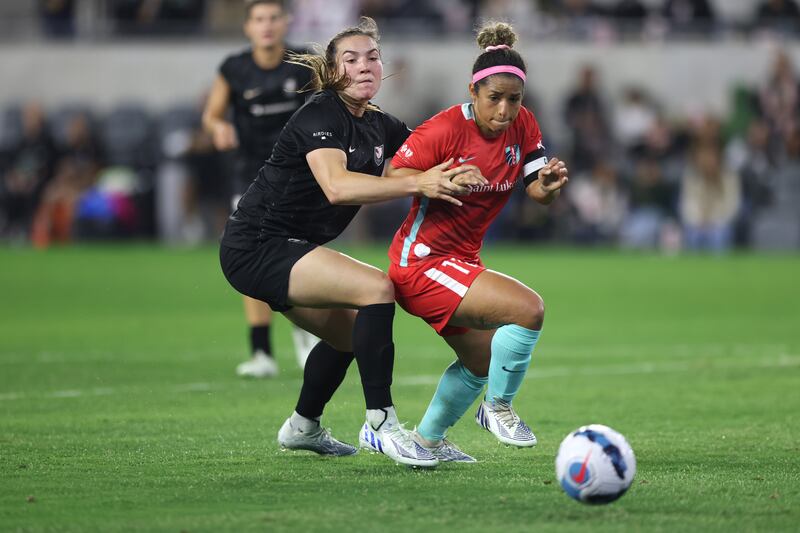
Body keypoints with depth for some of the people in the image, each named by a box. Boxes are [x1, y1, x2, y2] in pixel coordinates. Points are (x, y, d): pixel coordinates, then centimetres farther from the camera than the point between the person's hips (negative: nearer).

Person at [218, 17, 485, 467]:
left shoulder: (380, 126, 9)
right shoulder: (321, 114, -18)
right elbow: (336, 186, -34)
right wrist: (416, 184, -41)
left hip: (286, 250, 10)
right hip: (256, 246, -10)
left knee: (350, 332, 26)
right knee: (376, 288, -24)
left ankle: (302, 428, 46)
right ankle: (381, 424, -19)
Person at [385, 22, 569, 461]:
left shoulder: (523, 126, -2)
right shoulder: (445, 129, -21)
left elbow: (536, 193, -1)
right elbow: (392, 176, -15)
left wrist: (550, 183, -24)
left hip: (461, 260, 9)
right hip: (422, 261, -9)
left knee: (482, 362, 25)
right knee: (528, 308, -25)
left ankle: (427, 440, 44)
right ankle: (498, 408, -5)